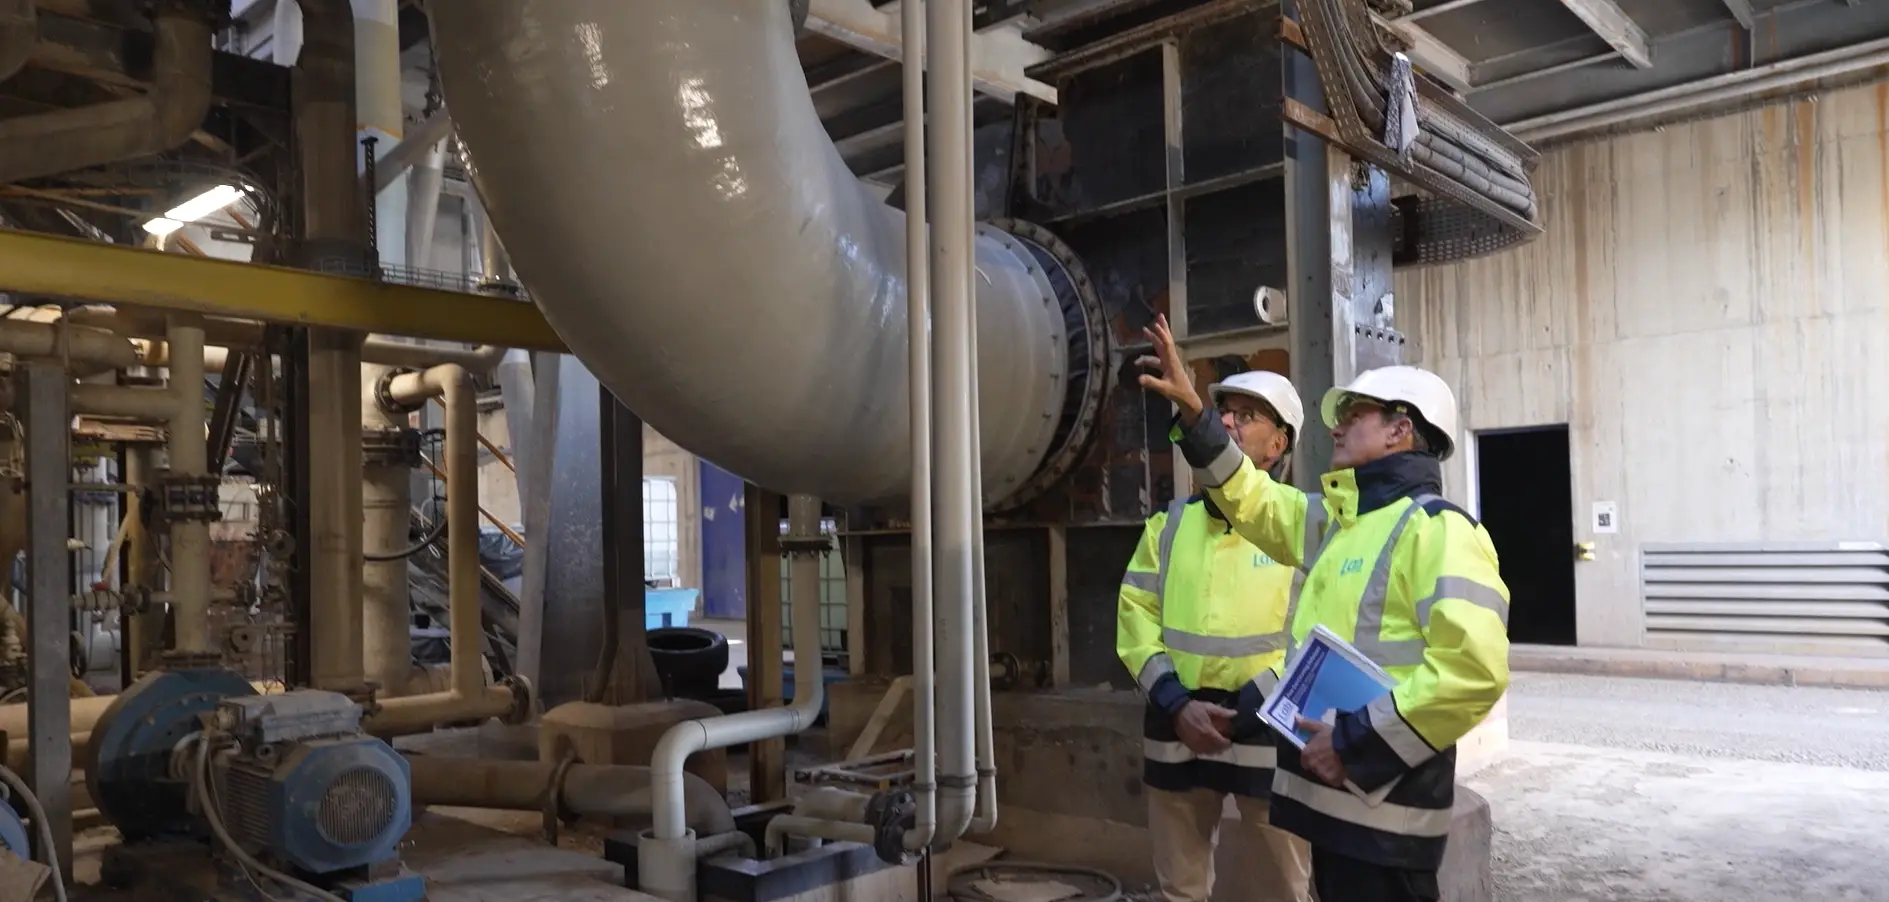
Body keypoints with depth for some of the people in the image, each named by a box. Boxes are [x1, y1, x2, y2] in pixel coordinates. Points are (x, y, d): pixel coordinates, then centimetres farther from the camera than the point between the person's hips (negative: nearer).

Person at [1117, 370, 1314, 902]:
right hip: (1176, 727, 4)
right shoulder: (1170, 523, 11)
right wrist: (1176, 704, -10)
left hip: (1270, 729, -3)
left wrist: (1250, 706, -15)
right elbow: (1136, 616, 5)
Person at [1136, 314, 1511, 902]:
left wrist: (1359, 744, -21)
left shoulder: (1435, 528, -14)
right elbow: (1250, 497, 27)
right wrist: (1190, 409, 19)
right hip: (1334, 793, 9)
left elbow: (1475, 667, -26)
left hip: (1382, 804, -9)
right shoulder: (1337, 522, 14)